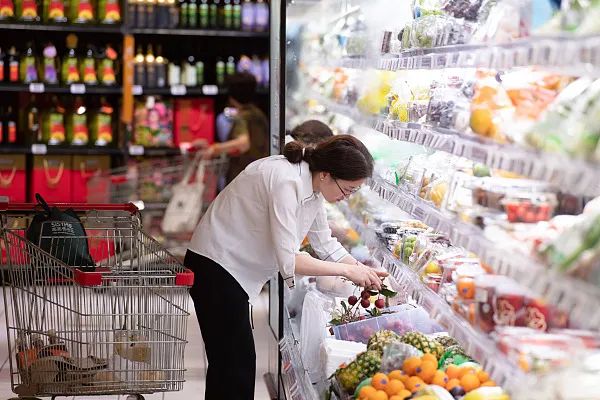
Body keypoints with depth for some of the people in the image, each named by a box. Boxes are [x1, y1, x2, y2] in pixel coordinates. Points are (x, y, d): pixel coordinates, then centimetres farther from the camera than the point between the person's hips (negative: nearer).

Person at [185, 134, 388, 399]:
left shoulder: (312, 184, 1)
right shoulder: (286, 181, -27)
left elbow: (325, 244, 12)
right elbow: (289, 261, -29)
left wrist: (363, 271, 1)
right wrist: (347, 271, -21)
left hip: (232, 268, 10)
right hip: (216, 267, -10)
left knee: (227, 362, 15)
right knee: (236, 366, -8)